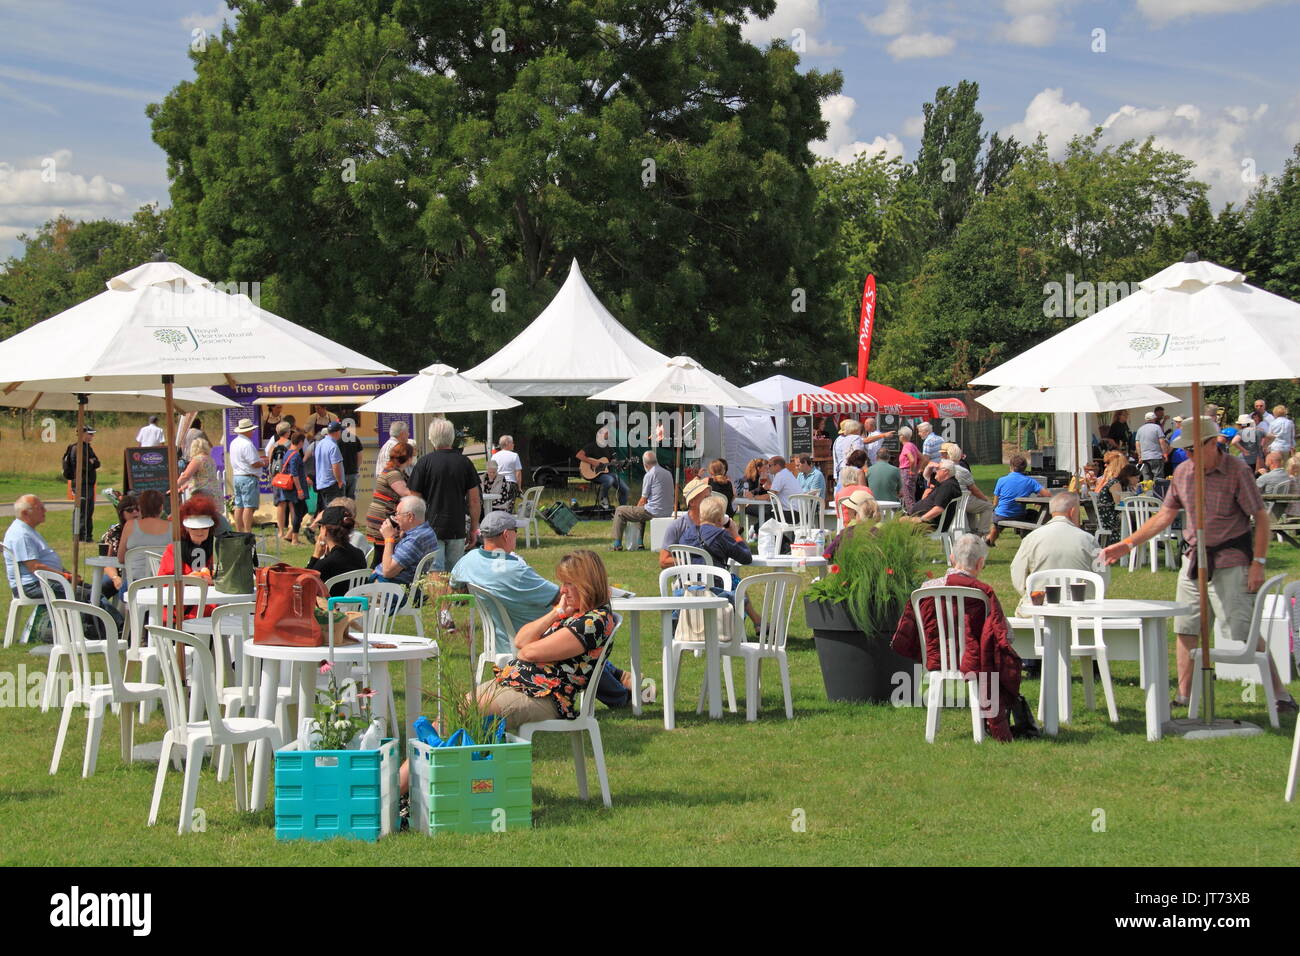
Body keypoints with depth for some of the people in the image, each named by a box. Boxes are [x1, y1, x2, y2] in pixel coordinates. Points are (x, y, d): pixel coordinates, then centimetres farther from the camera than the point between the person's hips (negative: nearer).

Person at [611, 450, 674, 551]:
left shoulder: (650, 475, -12)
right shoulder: (668, 473, 12)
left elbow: (643, 500, -8)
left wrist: (637, 508, 13)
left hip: (654, 512, -8)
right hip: (668, 512, 8)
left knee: (619, 510, 7)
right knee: (641, 510, 38)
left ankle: (617, 544, 8)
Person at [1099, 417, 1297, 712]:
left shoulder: (1237, 471, -10)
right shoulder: (1182, 473, 6)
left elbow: (1261, 517, -9)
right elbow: (1165, 515, 14)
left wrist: (1258, 563, -15)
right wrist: (1127, 544, 9)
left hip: (1230, 563, -6)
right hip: (1194, 560, 6)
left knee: (1246, 634, -9)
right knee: (1185, 628, 6)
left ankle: (1281, 696, -3)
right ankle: (1183, 696, 15)